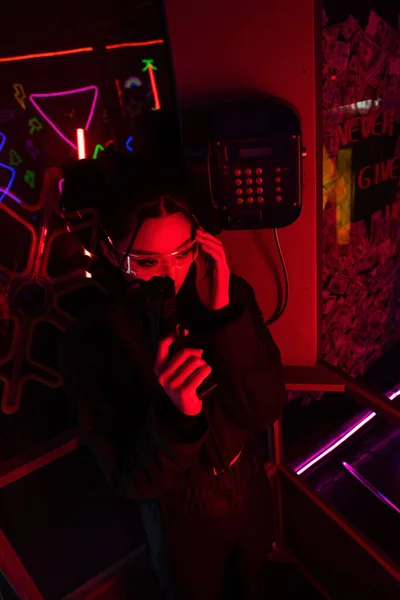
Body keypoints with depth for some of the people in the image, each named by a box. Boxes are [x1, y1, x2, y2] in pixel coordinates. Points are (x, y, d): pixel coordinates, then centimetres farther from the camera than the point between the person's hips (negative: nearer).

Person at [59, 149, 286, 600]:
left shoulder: (231, 294, -20)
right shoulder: (91, 343, -28)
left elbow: (265, 412, -22)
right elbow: (133, 481, -24)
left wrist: (223, 312, -35)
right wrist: (176, 412, -45)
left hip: (251, 493, 3)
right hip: (183, 522, -3)